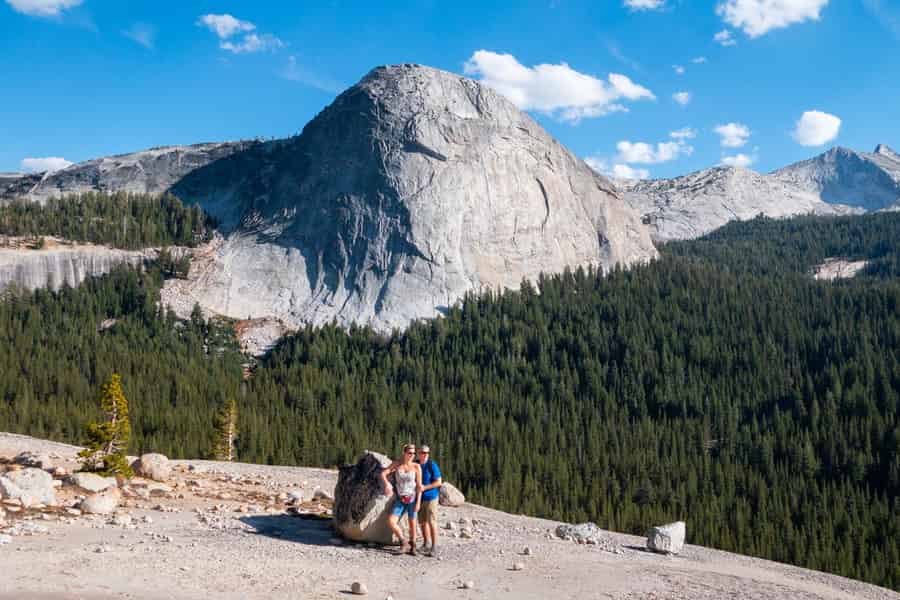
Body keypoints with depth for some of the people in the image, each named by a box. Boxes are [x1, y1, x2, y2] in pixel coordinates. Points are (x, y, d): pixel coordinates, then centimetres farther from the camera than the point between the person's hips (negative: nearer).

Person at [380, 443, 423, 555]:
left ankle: (412, 547, 21)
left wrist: (418, 502, -13)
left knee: (412, 523, 3)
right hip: (400, 499, 2)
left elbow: (419, 486, -7)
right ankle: (404, 543, 5)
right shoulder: (396, 464, -1)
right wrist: (387, 484, -26)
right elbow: (383, 473, -7)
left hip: (412, 498, -2)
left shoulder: (417, 467, -6)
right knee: (391, 522, -13)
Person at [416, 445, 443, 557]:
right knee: (422, 522, 10)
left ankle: (434, 548, -3)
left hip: (430, 497, -6)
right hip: (420, 497, 6)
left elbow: (439, 482, -15)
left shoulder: (432, 465, -13)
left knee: (431, 522, -8)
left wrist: (425, 488, -21)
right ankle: (427, 544, 24)